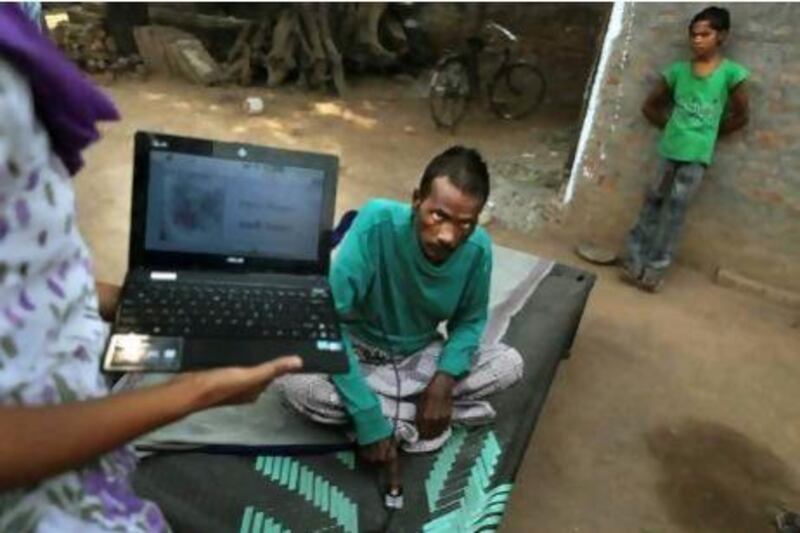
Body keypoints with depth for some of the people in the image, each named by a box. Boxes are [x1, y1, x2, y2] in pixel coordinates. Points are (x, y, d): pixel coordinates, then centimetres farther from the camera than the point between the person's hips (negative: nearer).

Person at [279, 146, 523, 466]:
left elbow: (470, 320, -2)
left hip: (420, 356, 3)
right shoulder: (378, 222, -32)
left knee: (510, 364, -13)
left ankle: (398, 414, -11)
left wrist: (444, 380, -22)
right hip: (359, 353, -3)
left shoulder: (478, 249, -19)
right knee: (292, 381, -32)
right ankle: (412, 417, -16)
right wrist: (369, 418, -33)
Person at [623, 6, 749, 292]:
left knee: (676, 206, -4)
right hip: (670, 148, 3)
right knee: (654, 199, 4)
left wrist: (709, 134, 6)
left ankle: (656, 267, 2)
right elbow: (650, 106, 13)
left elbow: (741, 116, 5)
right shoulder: (678, 71, 3)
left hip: (698, 153, -2)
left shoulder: (731, 73, -3)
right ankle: (635, 259, 11)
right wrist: (673, 127, 7)